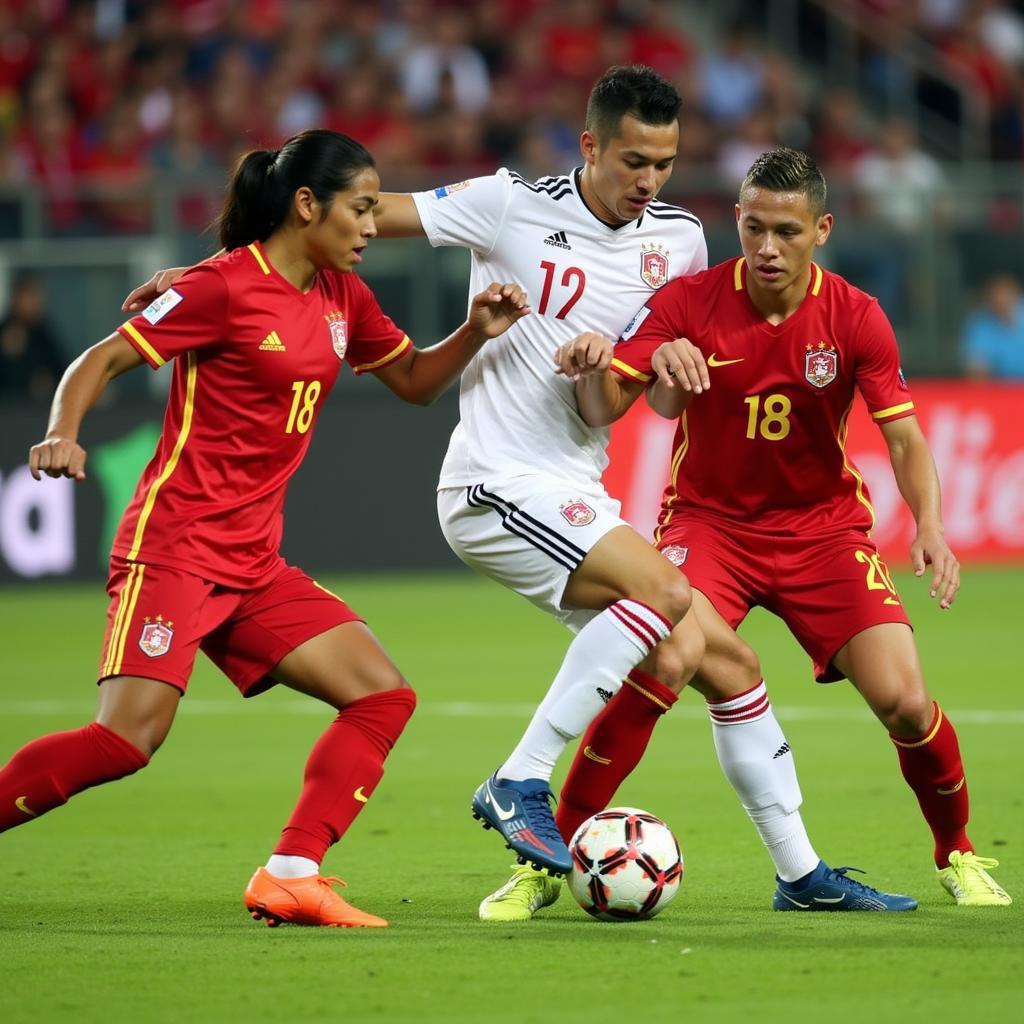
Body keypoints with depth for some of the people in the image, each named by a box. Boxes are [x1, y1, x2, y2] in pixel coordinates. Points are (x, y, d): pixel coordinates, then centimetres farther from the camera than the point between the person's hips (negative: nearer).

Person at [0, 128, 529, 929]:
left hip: (254, 562, 8)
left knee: (383, 695, -3)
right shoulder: (226, 287, -10)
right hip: (174, 544, -8)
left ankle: (290, 877, -6)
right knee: (129, 738, -20)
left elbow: (414, 381, 25)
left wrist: (476, 333, 6)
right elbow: (101, 361, -9)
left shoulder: (342, 297, 12)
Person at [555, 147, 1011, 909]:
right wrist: (592, 368, -40)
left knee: (903, 699, -12)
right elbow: (603, 410, -16)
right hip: (709, 521, -1)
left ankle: (958, 856, 15)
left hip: (823, 524, 1)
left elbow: (905, 436, -10)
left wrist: (929, 525, -28)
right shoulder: (688, 303, -12)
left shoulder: (856, 318, -10)